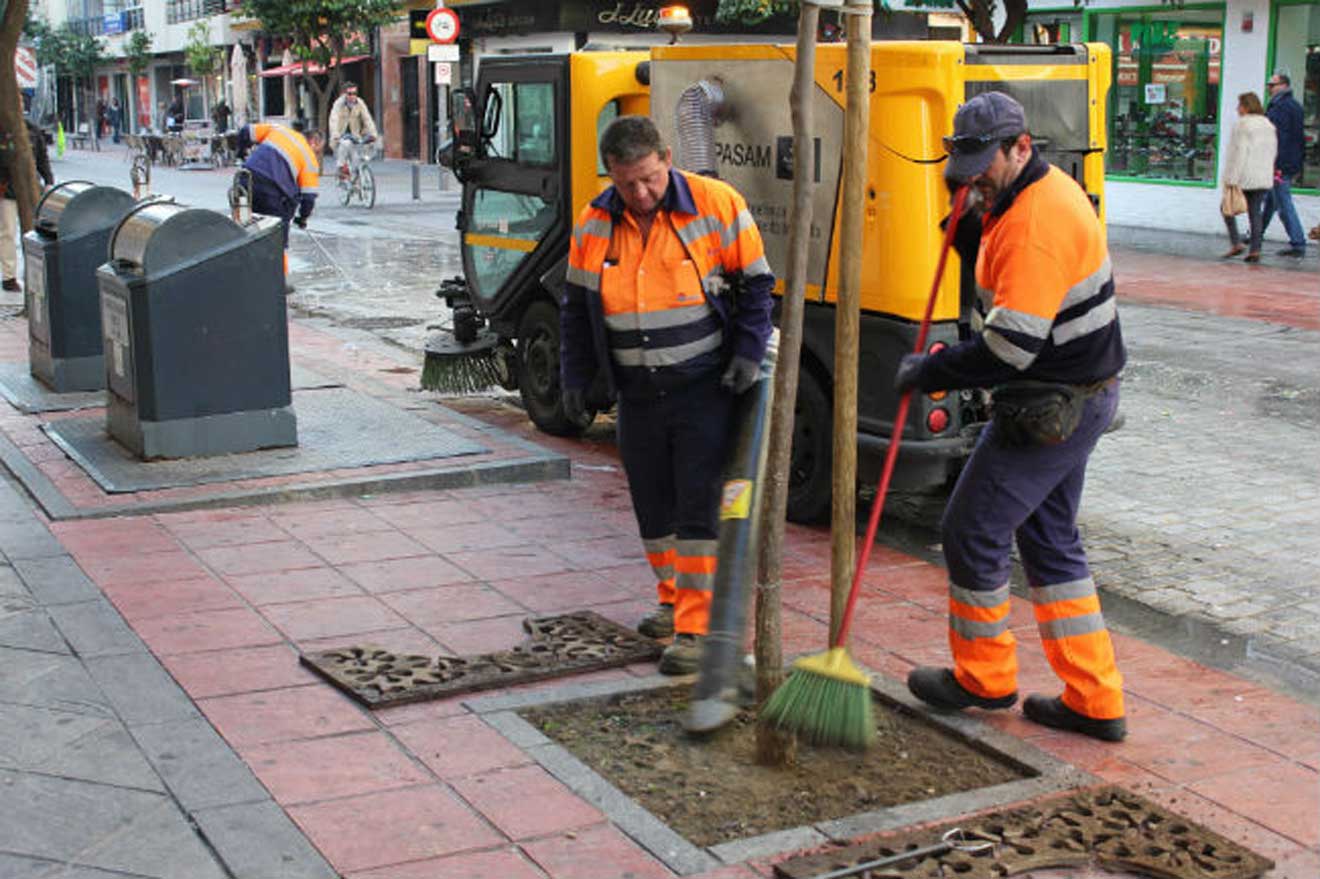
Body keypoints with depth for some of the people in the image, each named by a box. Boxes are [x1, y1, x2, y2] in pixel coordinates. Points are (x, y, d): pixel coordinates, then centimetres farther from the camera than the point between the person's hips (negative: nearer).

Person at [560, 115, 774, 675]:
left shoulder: (716, 205, -10)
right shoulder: (594, 226, 0)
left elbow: (756, 283, -1)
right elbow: (576, 309, 12)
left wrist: (749, 353, -10)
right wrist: (575, 378, 8)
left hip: (704, 387, -4)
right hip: (637, 393, 4)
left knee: (698, 506, -6)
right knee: (653, 506, 13)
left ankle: (696, 627, 0)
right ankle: (673, 602, 32)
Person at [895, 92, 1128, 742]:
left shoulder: (1035, 224, -25)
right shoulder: (1047, 192, 10)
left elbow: (1011, 347, -28)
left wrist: (929, 373, -16)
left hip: (1051, 408, -11)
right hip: (1079, 397, 11)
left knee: (973, 531, 2)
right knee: (1050, 541, 16)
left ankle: (984, 678, 21)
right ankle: (1095, 701, 20)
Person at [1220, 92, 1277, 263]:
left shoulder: (1241, 125, -12)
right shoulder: (1268, 125, 10)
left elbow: (1239, 152, -18)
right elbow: (1273, 151, 13)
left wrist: (1231, 179, -17)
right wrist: (1267, 173, 20)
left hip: (1243, 177, -6)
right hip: (1263, 178, 6)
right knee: (1255, 213, 9)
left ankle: (1236, 243, -1)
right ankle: (1255, 250, 5)